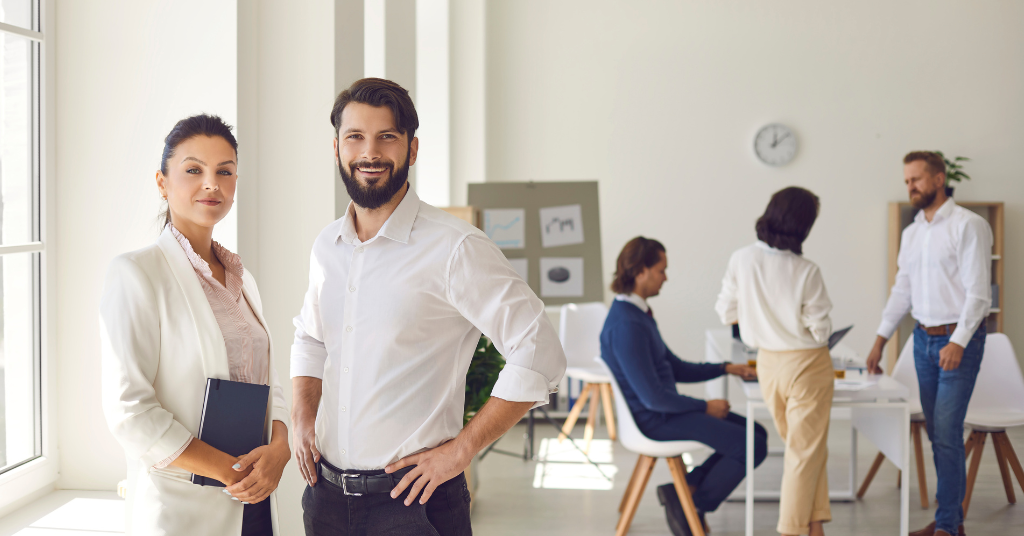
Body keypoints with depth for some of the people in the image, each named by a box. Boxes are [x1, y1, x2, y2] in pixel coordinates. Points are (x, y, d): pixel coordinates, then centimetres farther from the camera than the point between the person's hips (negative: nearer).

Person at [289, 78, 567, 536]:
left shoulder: (455, 248, -14)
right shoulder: (326, 246, 6)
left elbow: (539, 355, -17)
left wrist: (460, 450, -15)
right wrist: (303, 418, 6)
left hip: (412, 499, -6)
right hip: (326, 494, 6)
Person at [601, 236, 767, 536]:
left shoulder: (638, 313, 10)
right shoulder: (626, 325, -23)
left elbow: (675, 368, 20)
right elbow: (652, 397, -24)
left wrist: (726, 369, 11)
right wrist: (705, 408, -12)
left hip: (666, 410, 10)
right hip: (654, 420, -10)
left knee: (756, 433, 9)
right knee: (751, 447, -13)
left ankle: (686, 489, 7)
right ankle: (693, 505, 3)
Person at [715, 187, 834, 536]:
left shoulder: (741, 259, -11)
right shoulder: (806, 272, -20)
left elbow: (727, 313, -2)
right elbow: (820, 330, -14)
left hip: (768, 363, 4)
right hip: (806, 363, -4)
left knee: (800, 445, 20)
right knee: (806, 451, 9)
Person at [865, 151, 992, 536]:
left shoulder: (967, 226, -10)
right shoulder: (911, 233, 13)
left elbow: (978, 292, -15)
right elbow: (902, 291, 17)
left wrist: (958, 342, -22)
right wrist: (880, 340, 13)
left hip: (957, 340, -7)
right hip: (923, 338, 7)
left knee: (947, 433, -10)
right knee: (935, 432, 9)